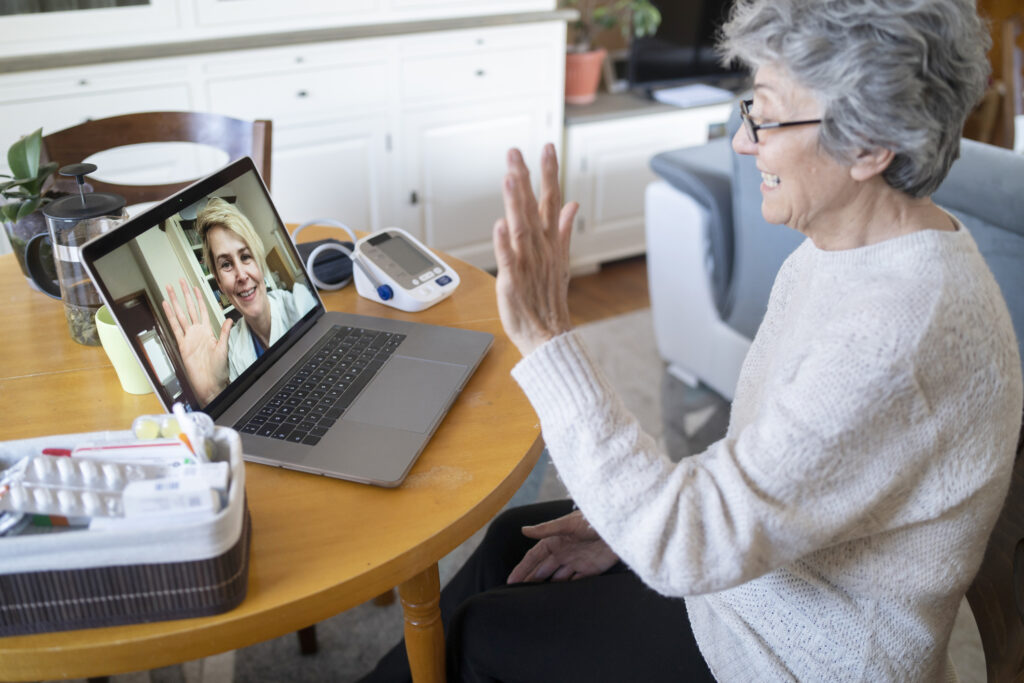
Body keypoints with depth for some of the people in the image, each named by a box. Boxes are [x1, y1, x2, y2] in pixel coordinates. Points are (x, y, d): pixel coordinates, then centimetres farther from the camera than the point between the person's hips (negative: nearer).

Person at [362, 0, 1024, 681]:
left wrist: (548, 339, -37)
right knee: (512, 537, 14)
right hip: (762, 551, 9)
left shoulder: (901, 332, -35)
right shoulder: (859, 245, -3)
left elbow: (687, 550, -36)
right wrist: (632, 522, 1)